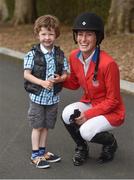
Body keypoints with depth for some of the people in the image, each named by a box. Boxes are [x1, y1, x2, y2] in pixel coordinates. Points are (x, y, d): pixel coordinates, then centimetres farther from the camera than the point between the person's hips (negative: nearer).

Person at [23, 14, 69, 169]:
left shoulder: (60, 54, 0)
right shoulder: (32, 54, -11)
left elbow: (65, 74, 4)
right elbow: (27, 74, -12)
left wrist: (59, 79, -19)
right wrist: (42, 82, -23)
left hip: (53, 97, 4)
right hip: (37, 96, -3)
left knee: (46, 126, 14)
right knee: (37, 126, 4)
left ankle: (42, 151, 28)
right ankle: (35, 155, 15)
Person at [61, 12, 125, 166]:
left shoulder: (108, 63, -28)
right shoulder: (74, 56, -9)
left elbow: (113, 100, -19)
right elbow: (74, 83, 8)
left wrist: (88, 114, -21)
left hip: (111, 111, -6)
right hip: (89, 104, 6)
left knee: (86, 131, -28)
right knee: (67, 114, -23)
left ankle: (110, 143, 8)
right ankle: (82, 147, 7)